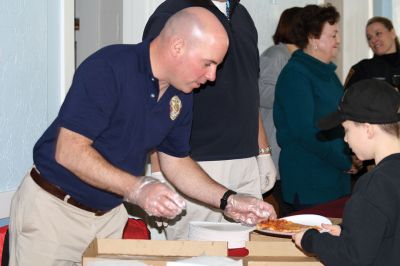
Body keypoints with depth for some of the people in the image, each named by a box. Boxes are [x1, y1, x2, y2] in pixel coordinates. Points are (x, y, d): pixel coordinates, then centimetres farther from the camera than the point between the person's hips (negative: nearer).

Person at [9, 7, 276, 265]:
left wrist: (228, 200, 0)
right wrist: (136, 188, -33)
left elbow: (177, 162, 12)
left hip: (111, 214, 6)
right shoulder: (109, 68, -22)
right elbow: (68, 151, -26)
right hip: (53, 208, -6)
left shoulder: (181, 96, 1)